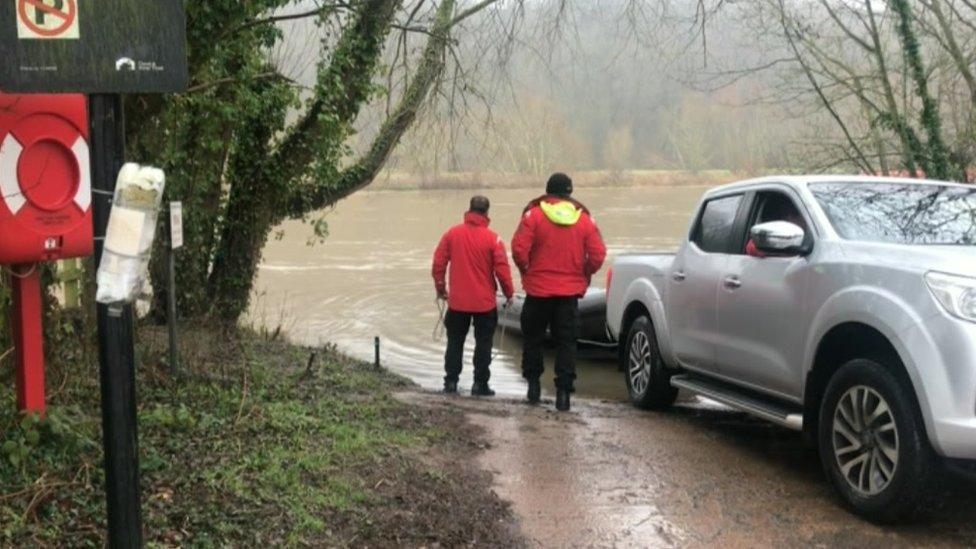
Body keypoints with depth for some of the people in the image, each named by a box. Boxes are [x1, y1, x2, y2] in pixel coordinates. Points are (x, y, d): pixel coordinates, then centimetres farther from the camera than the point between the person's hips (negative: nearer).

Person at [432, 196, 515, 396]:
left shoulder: (452, 234, -2)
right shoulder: (492, 238, -10)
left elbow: (438, 262, 1)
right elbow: (502, 268, -10)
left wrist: (440, 287, 14)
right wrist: (509, 293, 3)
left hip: (457, 301, 2)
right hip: (485, 302, -2)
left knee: (455, 342, 13)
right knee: (483, 343, 7)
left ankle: (451, 381, 11)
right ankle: (480, 383, 5)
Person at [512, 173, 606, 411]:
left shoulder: (534, 214, -7)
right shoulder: (584, 219, 0)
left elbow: (519, 249, -15)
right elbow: (598, 254, -6)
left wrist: (526, 271, 2)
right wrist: (583, 275, 9)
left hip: (538, 289, -1)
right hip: (570, 292, 1)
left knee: (533, 338, 15)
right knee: (566, 342, 5)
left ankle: (533, 382, 19)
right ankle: (563, 391, -1)